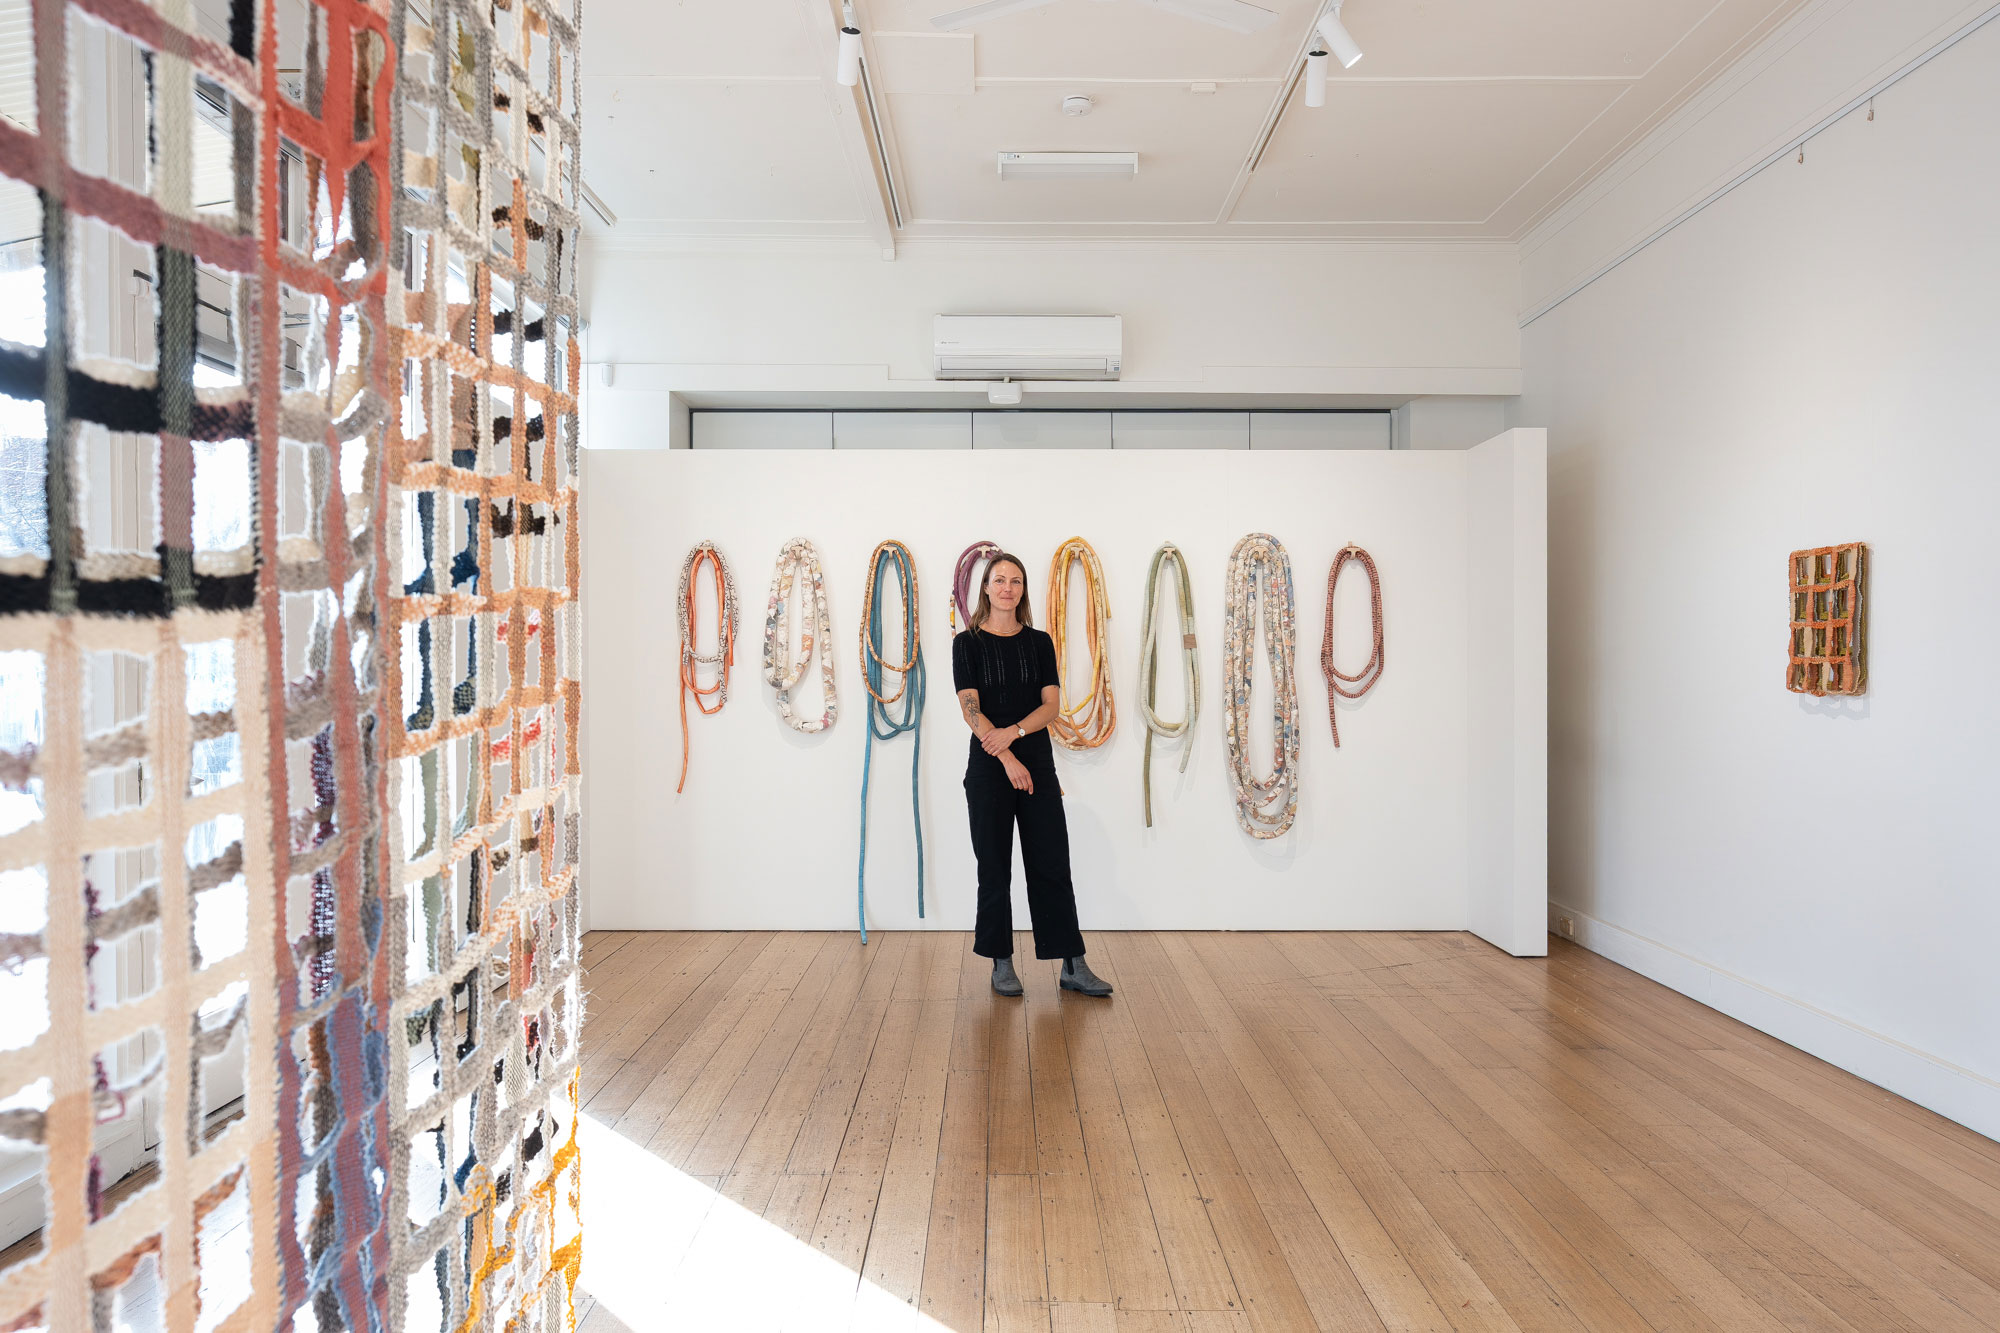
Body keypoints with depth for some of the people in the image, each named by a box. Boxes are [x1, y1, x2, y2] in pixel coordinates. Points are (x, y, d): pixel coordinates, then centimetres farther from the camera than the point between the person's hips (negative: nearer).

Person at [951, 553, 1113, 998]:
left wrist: (1013, 731, -17)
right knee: (995, 866, 4)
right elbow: (970, 710, -10)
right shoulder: (968, 643, -1)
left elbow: (1052, 703, -1)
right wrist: (1009, 760, -17)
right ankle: (1002, 963, 17)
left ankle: (1073, 966, 9)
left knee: (1052, 863, 3)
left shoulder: (1039, 642, 7)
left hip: (1038, 762, 3)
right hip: (988, 766, -2)